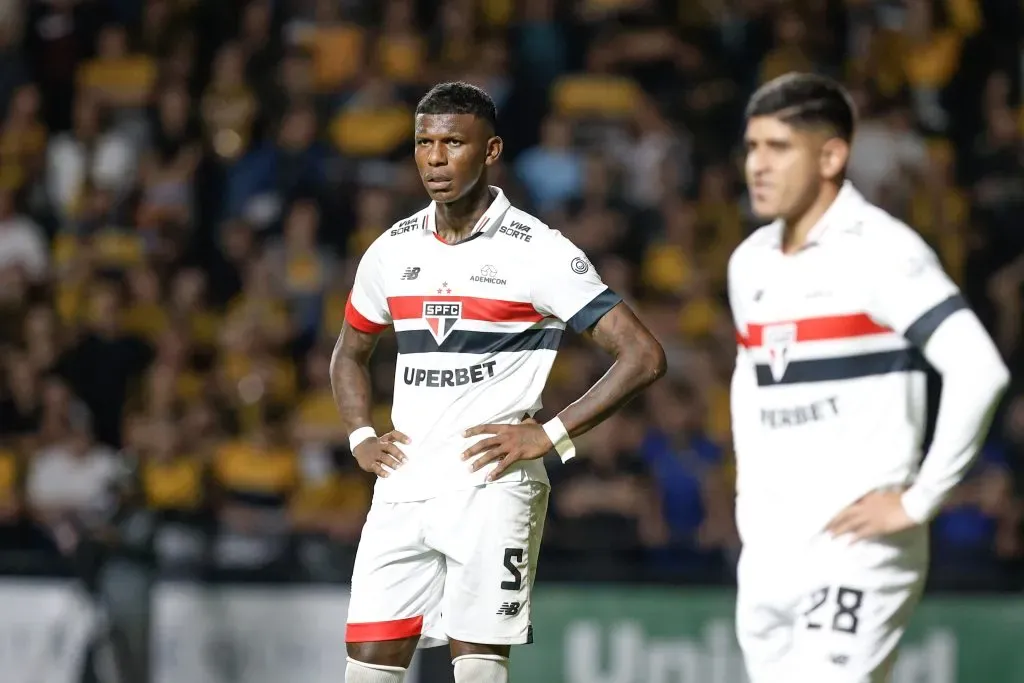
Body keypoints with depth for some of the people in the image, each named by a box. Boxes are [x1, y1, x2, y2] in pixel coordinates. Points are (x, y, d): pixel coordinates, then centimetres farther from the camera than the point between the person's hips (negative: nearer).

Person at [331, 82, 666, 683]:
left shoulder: (538, 251, -6)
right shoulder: (393, 250, 11)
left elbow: (644, 356, -9)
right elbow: (350, 354, 28)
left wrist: (549, 435, -12)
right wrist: (361, 437, 10)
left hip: (491, 491, -5)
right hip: (402, 491, 5)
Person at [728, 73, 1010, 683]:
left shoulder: (881, 251, -11)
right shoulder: (751, 262, 12)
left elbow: (979, 372, -20)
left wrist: (919, 501, -17)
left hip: (856, 545, -7)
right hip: (768, 551, 7)